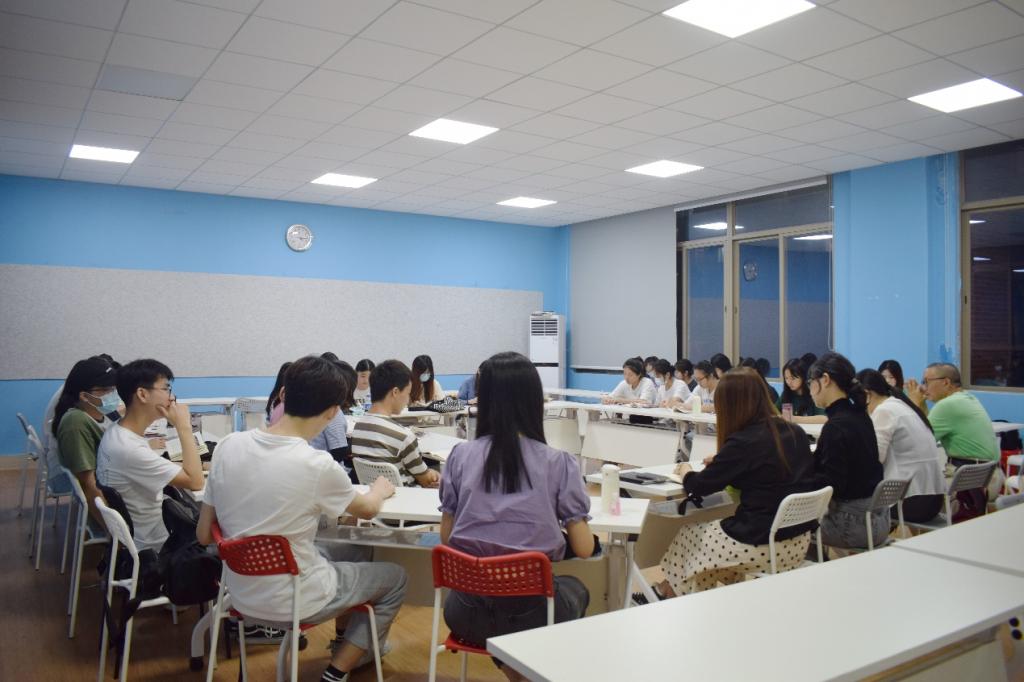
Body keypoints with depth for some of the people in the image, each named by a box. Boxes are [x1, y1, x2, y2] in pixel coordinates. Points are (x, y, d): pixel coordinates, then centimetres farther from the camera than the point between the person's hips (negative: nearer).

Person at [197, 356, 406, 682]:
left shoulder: (229, 445, -10)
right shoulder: (318, 466, -24)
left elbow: (204, 535, -1)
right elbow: (367, 509, -2)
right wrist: (380, 489, 19)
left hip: (241, 594, 6)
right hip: (291, 602, -6)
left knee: (355, 552, 27)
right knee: (395, 577, 17)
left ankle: (344, 642, 45)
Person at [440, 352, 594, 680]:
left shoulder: (461, 455, -3)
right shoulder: (558, 462, -9)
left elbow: (446, 537, 4)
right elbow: (583, 548, -5)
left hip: (468, 613, 2)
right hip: (530, 614, -1)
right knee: (575, 589, 32)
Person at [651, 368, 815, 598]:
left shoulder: (743, 442, -18)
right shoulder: (796, 433, 2)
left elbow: (699, 486, -10)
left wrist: (685, 471, 11)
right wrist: (721, 461, 19)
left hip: (764, 544, -7)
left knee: (687, 535, 16)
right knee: (716, 525, 28)